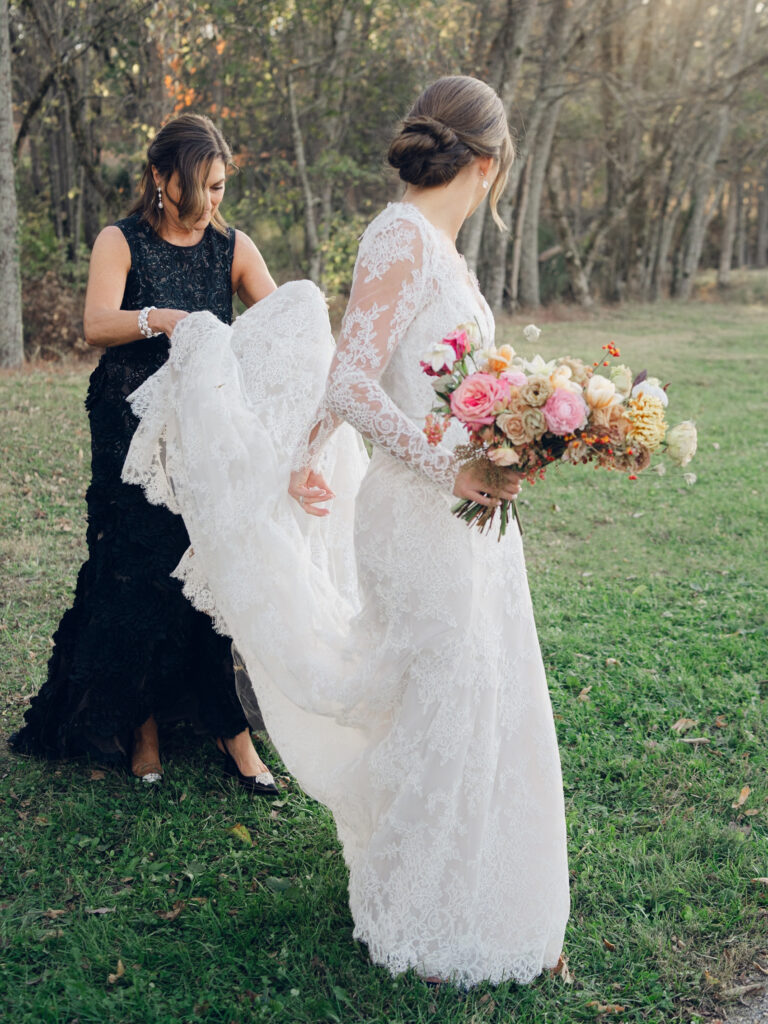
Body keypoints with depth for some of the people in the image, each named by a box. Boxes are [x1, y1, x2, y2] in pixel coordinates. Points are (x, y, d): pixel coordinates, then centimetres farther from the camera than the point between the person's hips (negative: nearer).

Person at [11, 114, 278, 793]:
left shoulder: (234, 248, 8)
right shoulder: (122, 243, 1)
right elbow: (97, 325, -15)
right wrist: (161, 319, -33)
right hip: (134, 432, -2)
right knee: (137, 574, 0)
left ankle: (225, 722, 7)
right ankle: (141, 721, 17)